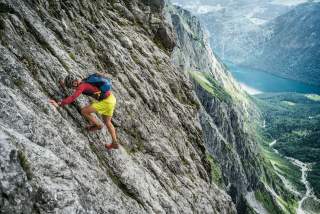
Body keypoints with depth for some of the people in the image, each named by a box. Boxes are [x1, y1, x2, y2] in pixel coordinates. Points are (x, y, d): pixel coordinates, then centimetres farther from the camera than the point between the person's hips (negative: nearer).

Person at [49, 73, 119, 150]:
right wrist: (66, 84, 34)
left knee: (84, 111, -7)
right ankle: (114, 143, 25)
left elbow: (72, 98, -25)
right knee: (107, 122, 22)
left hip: (106, 101, -10)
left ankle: (97, 125, 13)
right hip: (112, 98, 10)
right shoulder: (85, 80, 11)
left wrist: (59, 104, -26)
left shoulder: (82, 86, -16)